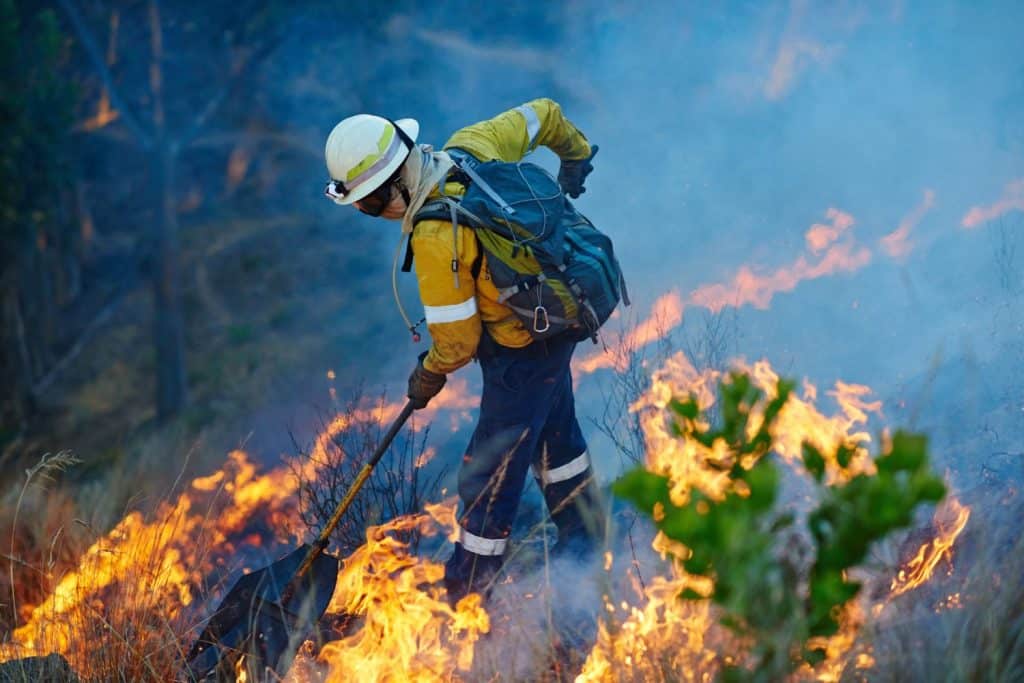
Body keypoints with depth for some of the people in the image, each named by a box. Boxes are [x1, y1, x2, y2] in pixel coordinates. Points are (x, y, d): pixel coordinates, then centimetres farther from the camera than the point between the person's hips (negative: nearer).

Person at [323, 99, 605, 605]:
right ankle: (584, 536, 51)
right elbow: (543, 115, 8)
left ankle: (468, 594, 12)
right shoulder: (470, 146, -9)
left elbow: (458, 340, -23)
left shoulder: (435, 237, -31)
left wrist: (428, 375, -1)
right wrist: (575, 155, 28)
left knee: (490, 473, 1)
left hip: (521, 347, -10)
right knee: (552, 429, 30)